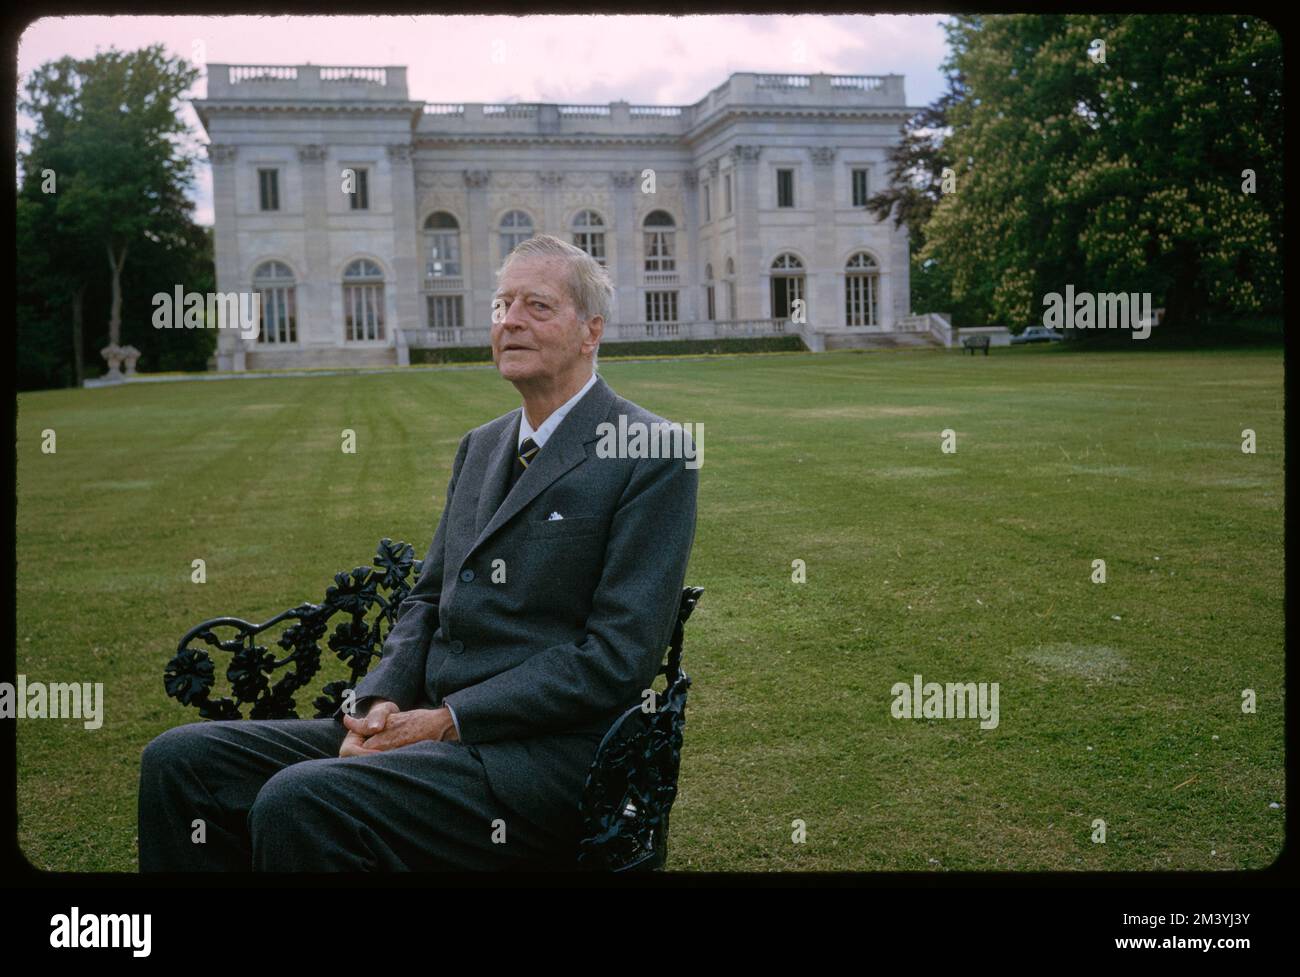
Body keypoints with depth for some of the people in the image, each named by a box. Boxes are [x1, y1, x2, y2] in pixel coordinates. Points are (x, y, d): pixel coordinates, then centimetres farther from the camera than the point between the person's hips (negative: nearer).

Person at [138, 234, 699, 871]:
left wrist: (448, 720, -14)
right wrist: (381, 702, -3)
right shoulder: (481, 446, 18)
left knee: (299, 802, -30)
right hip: (428, 722, 8)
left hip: (542, 752, -7)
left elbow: (618, 658, -14)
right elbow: (428, 599, 18)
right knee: (178, 760, -4)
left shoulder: (654, 455, -7)